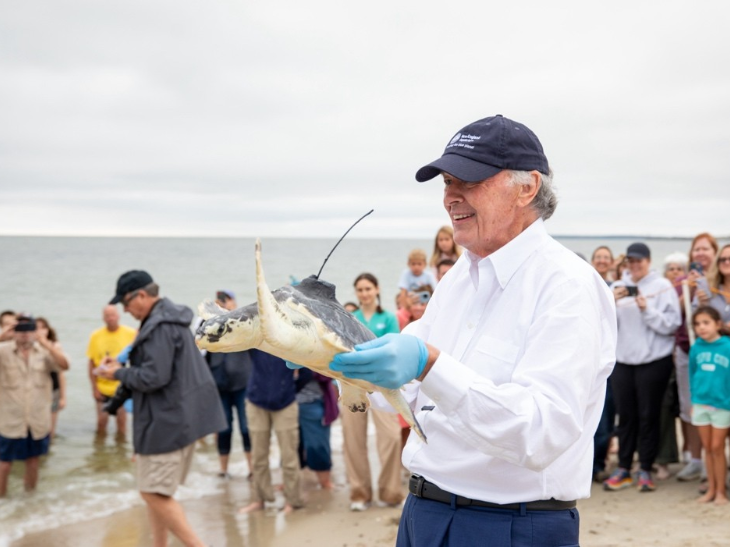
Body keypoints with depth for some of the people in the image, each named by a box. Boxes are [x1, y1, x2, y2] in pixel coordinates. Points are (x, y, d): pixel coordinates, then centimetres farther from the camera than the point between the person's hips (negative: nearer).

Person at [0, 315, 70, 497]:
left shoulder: (44, 351, -2)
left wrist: (47, 344, -27)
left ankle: (30, 492, 34)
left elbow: (64, 366, -16)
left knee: (33, 459, 17)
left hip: (38, 420, 3)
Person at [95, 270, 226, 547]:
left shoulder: (160, 327, -18)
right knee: (156, 491, 16)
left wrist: (118, 374, -8)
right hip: (181, 418, 11)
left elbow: (154, 377, -23)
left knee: (154, 492, -6)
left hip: (167, 421, -10)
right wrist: (123, 368, 10)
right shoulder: (172, 319, 14)